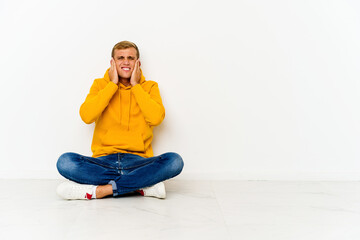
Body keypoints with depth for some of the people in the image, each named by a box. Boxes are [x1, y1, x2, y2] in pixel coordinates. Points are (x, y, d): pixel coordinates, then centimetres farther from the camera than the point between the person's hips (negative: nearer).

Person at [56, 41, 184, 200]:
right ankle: (142, 185, -24)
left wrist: (135, 85, -3)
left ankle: (99, 190, -26)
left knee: (174, 161, -29)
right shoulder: (100, 84, 11)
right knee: (65, 162, -27)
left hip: (138, 160, 0)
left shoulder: (149, 87, 11)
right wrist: (113, 84, -4)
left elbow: (156, 118, -9)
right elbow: (86, 116, -8)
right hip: (105, 160, 0)